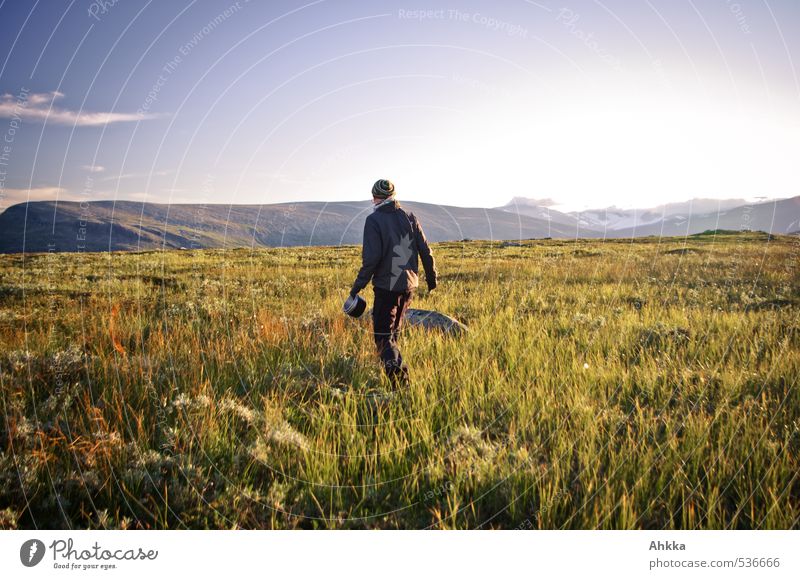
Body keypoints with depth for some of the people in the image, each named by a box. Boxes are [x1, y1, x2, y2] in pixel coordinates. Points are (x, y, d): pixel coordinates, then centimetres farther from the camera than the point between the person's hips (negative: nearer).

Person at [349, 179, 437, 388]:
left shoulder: (374, 220, -10)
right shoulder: (410, 217, 6)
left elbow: (371, 258, -18)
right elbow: (426, 251, 6)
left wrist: (357, 287, -11)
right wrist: (432, 278, 19)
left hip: (386, 286, -6)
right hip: (410, 284, 6)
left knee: (382, 335, 0)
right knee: (394, 330, 22)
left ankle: (398, 377, -16)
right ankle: (395, 367, 32)